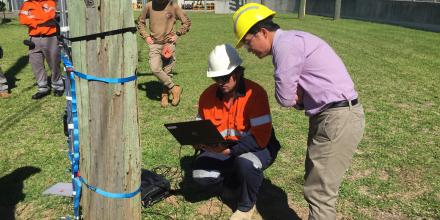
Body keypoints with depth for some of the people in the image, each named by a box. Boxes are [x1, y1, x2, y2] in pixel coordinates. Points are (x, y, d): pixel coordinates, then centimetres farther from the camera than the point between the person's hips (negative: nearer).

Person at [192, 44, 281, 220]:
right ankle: (240, 183, 14)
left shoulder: (255, 93, -23)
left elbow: (260, 138, -28)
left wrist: (230, 149, -38)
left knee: (245, 162, -37)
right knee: (201, 176, -18)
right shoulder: (207, 95, -8)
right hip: (222, 149, 5)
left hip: (258, 148, -4)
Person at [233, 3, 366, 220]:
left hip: (338, 119, -10)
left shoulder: (286, 43, -15)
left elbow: (285, 98, -16)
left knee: (319, 192, -2)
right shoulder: (290, 43, 16)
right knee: (316, 185, 19)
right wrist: (299, 96, -6)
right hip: (330, 116, 10)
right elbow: (298, 96, 15)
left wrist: (297, 96, 3)